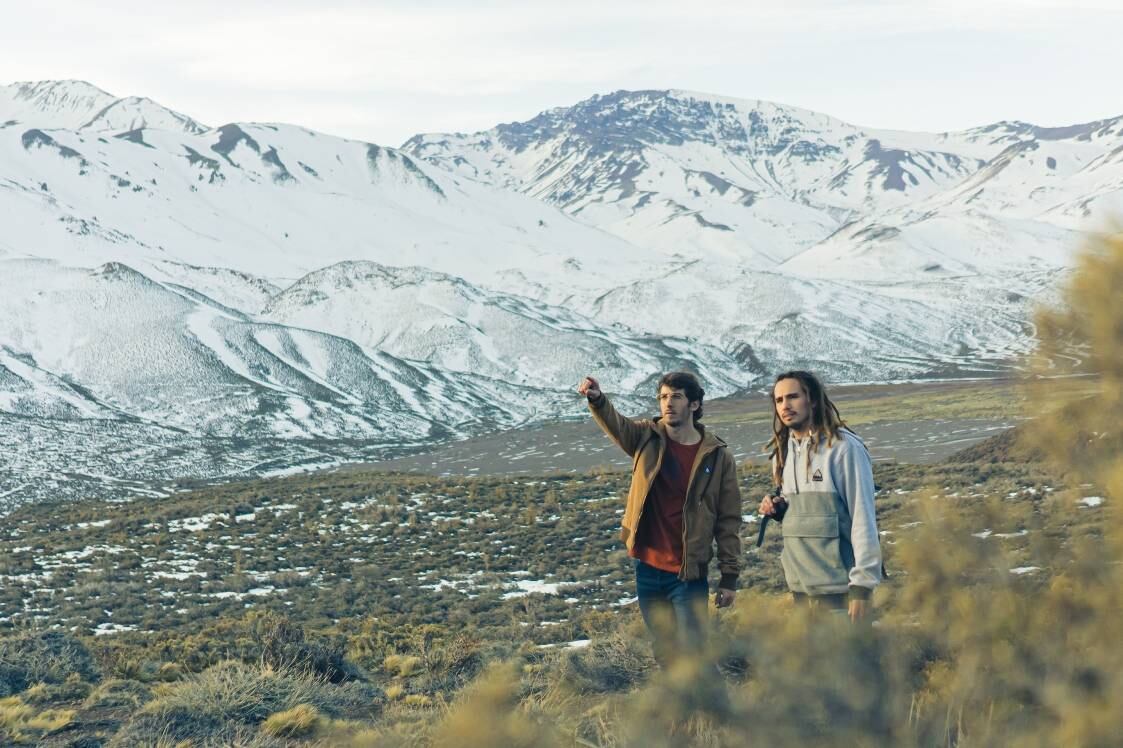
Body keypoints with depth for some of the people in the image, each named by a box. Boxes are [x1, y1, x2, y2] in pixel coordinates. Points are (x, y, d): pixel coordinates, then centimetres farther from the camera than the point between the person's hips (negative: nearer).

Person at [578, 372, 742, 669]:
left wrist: (729, 576, -5)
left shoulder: (718, 455, -4)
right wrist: (597, 400, -40)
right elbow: (615, 424, -17)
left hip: (689, 574, -3)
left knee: (692, 655, -5)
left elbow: (729, 520, -2)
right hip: (648, 570, 3)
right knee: (665, 656, 12)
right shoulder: (647, 439, 3)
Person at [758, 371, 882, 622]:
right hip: (800, 588, 7)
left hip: (839, 588, -7)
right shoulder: (784, 451, 12)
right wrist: (776, 510, 2)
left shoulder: (843, 448, -10)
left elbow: (863, 519, -12)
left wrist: (862, 587, -17)